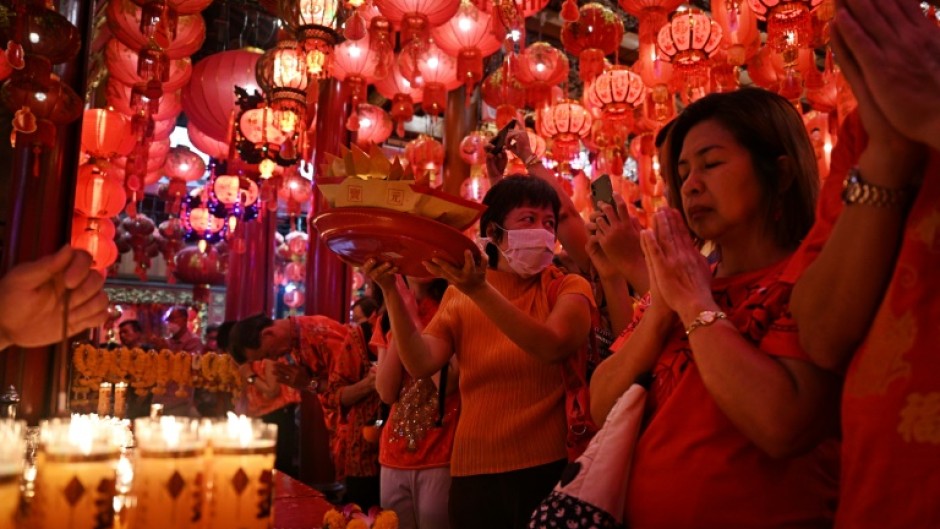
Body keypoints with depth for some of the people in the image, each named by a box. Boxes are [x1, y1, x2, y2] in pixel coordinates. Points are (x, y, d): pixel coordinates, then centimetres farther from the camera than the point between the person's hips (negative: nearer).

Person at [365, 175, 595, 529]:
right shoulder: (458, 297, 5)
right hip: (474, 472, 2)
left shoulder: (569, 288, -2)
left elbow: (553, 348, -23)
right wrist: (391, 291, -20)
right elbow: (421, 364, -10)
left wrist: (480, 291, -32)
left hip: (551, 469, -2)